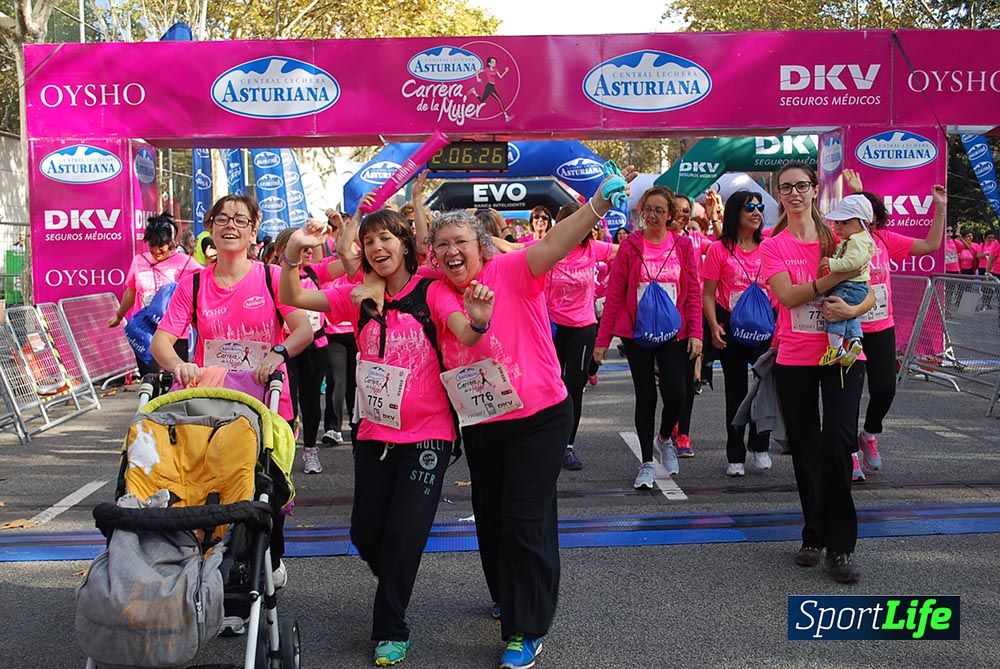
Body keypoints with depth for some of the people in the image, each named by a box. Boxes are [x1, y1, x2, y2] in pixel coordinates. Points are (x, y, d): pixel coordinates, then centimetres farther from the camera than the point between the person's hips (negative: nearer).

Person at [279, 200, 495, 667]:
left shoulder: (432, 292, -7)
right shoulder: (360, 297, 4)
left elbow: (465, 334, -23)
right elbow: (293, 298, -3)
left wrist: (477, 321, -46)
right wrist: (293, 253, -21)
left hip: (426, 434, -4)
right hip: (374, 434, 4)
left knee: (404, 533, -4)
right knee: (366, 533, 10)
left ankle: (390, 629, 16)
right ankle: (394, 600, 41)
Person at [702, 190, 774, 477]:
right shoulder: (719, 249, -4)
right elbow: (708, 294, -3)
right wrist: (714, 326, -16)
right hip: (731, 327, -2)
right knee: (736, 390, 7)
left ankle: (759, 445, 16)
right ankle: (735, 456, 19)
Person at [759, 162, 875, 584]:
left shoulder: (839, 237, 5)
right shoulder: (774, 245, 3)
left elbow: (870, 294, 3)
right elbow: (788, 295, -13)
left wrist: (854, 310, -19)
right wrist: (838, 275, -21)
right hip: (795, 359, 1)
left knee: (836, 445, -12)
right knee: (805, 451, 9)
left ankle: (840, 546, -2)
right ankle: (814, 536, 24)